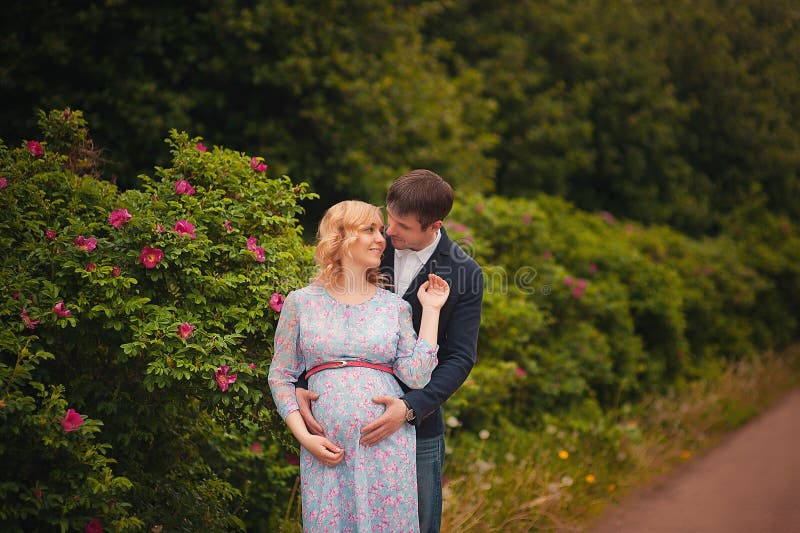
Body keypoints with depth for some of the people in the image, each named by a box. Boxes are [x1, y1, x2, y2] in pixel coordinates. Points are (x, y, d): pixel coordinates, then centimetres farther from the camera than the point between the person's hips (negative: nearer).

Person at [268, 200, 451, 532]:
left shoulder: (395, 306, 10)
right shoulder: (301, 302, 7)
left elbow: (416, 377, -1)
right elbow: (280, 376, 8)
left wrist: (430, 310, 2)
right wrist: (304, 436, -4)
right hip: (326, 447, -1)